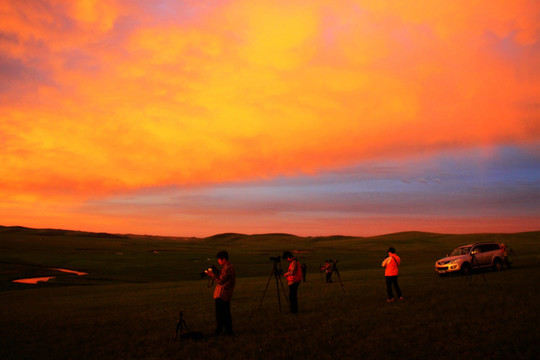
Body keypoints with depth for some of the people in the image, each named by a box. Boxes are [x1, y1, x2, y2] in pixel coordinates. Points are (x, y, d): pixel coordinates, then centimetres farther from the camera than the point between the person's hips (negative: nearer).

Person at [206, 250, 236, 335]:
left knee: (220, 313, 2)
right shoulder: (230, 266, 10)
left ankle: (219, 330, 10)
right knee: (226, 313, 16)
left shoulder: (227, 269, -21)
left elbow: (220, 281, -22)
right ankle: (228, 330, 22)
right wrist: (214, 273, 7)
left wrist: (212, 275, -15)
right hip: (227, 294, 10)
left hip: (221, 295, -10)